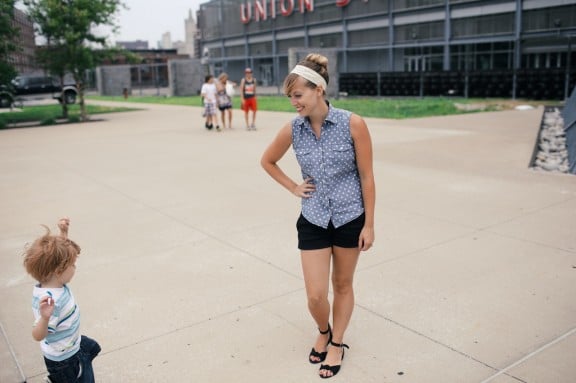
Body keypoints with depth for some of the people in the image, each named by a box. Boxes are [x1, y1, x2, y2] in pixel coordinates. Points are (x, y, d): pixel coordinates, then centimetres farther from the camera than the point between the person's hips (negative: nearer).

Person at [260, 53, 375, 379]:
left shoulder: (353, 124, -16)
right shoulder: (292, 130, -7)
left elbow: (366, 177, -9)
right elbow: (267, 161, 13)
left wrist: (369, 224, -7)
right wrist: (293, 187, 3)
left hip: (349, 218, -2)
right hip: (313, 220, 2)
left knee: (343, 286, 15)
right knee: (315, 296, 2)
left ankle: (337, 344, 38)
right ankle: (324, 332, 36)